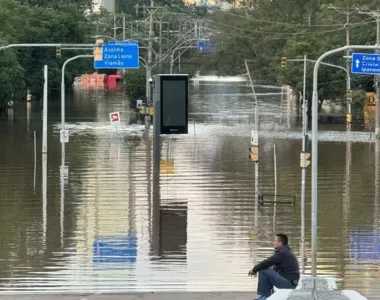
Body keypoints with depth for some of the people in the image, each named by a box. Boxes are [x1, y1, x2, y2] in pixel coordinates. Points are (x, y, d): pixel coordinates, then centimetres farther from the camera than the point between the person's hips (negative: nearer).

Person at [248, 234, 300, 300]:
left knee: (263, 271, -14)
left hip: (288, 283, -11)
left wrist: (254, 270, -2)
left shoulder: (282, 252, -14)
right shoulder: (287, 252, 19)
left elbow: (267, 263, -16)